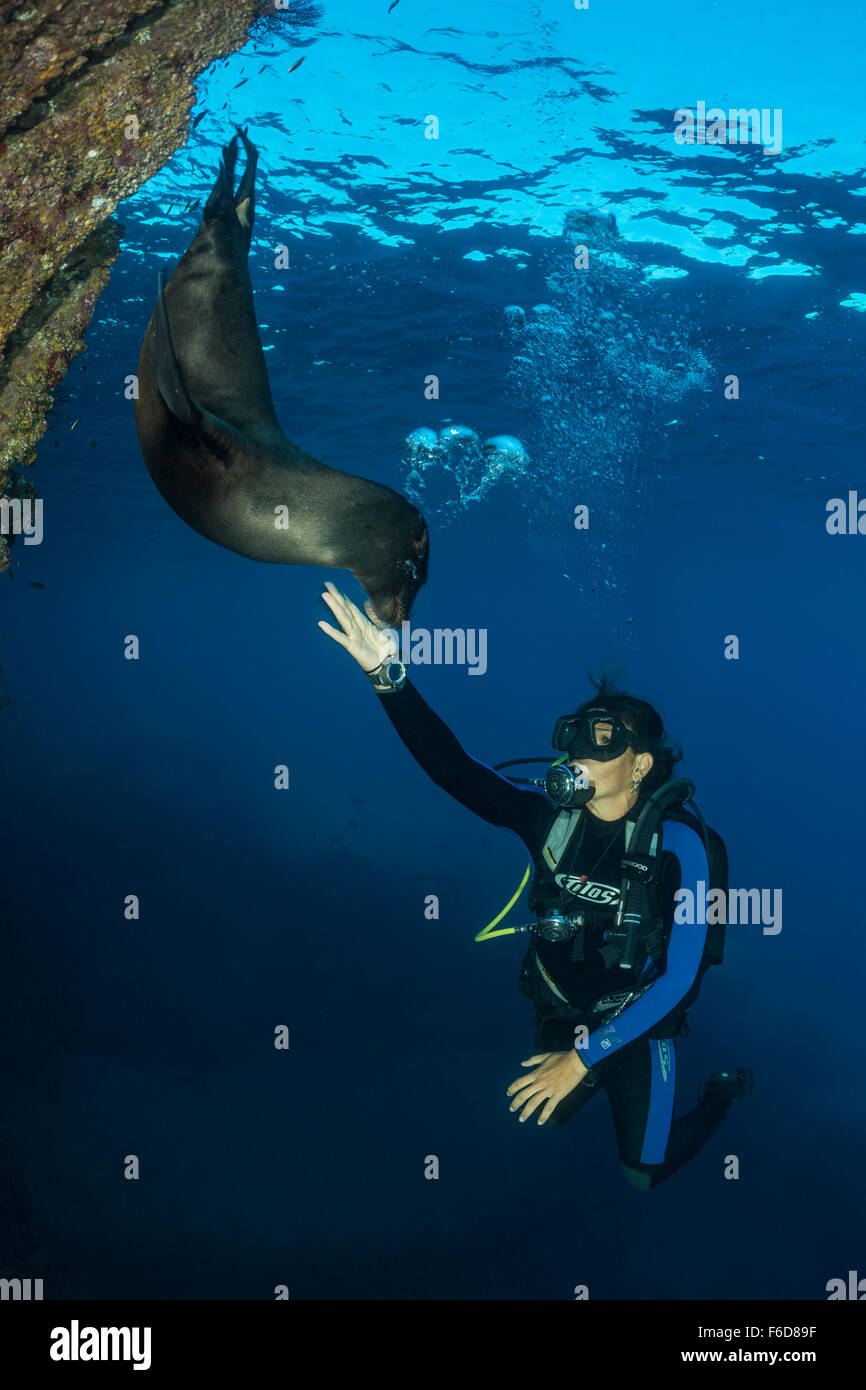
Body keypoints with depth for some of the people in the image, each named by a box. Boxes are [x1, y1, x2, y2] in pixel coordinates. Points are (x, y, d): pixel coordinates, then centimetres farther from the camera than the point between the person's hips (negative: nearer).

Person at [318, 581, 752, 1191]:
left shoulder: (676, 845, -27)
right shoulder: (550, 816, -17)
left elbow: (680, 976, -28)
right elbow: (454, 767, -29)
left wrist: (585, 1057, -28)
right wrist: (390, 677, -43)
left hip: (635, 1024, -4)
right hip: (559, 1014, 4)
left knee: (642, 1175, 12)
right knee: (548, 1116, 24)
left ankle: (726, 1091, 39)